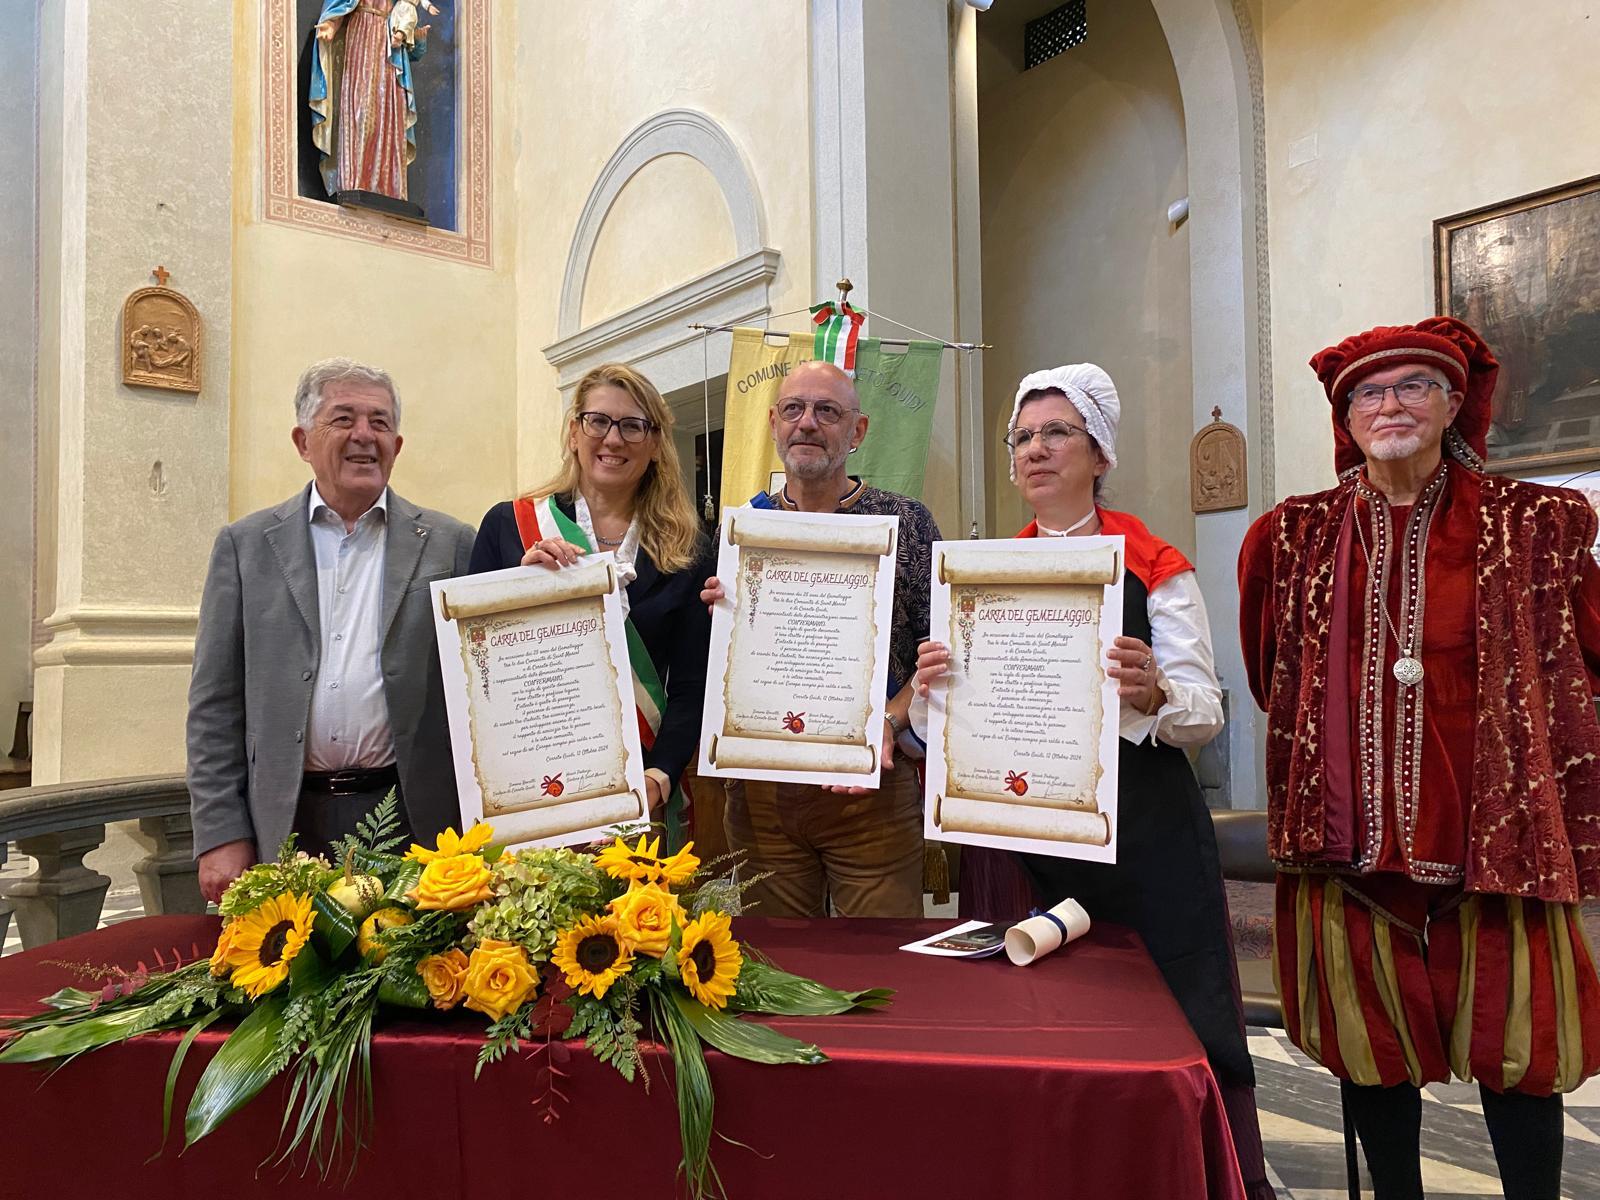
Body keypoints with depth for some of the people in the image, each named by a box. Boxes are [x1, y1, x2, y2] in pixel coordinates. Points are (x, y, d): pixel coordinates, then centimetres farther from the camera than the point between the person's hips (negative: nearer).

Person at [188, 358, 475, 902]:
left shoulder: (450, 544, 4)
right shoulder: (246, 545, 6)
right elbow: (215, 702, 4)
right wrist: (221, 834, -1)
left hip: (411, 818, 0)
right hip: (285, 821, 1)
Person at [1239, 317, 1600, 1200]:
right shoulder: (1293, 537, 4)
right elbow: (1268, 679, 15)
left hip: (1491, 823, -1)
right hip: (1349, 827, 1)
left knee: (1513, 1044, 9)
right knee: (1371, 1044, 11)